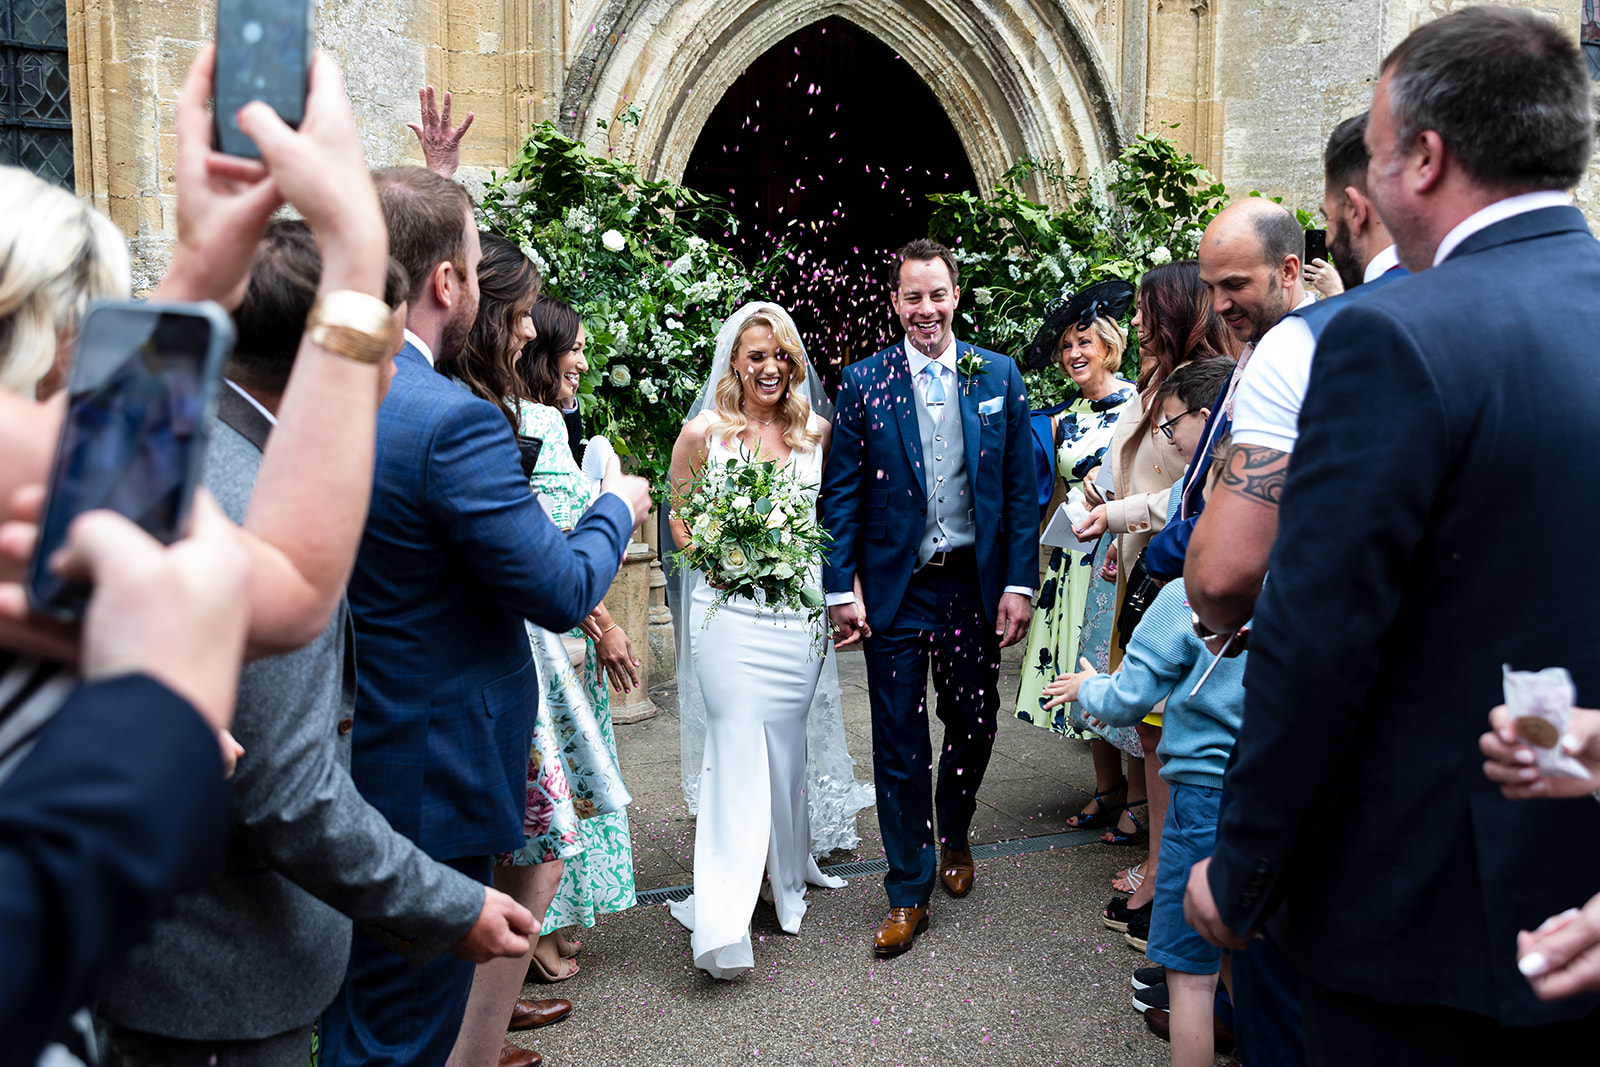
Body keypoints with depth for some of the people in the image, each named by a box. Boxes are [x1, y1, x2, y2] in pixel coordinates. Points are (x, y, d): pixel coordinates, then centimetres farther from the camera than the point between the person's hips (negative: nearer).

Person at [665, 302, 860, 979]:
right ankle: (725, 917, -5)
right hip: (729, 609, -3)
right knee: (738, 743, -9)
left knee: (786, 742, 12)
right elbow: (678, 517, 7)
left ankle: (786, 869, 34)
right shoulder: (703, 433, -1)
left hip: (799, 610, 3)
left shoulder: (817, 433, 8)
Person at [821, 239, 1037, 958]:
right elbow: (840, 494, -1)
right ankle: (908, 891, 19)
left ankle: (954, 838, 43)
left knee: (974, 725, 15)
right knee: (899, 743, 4)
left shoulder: (999, 376, 4)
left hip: (974, 584, 2)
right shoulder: (864, 382, 0)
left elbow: (1021, 488, 3)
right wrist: (841, 589, -7)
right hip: (894, 590, -1)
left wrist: (1019, 583, -3)